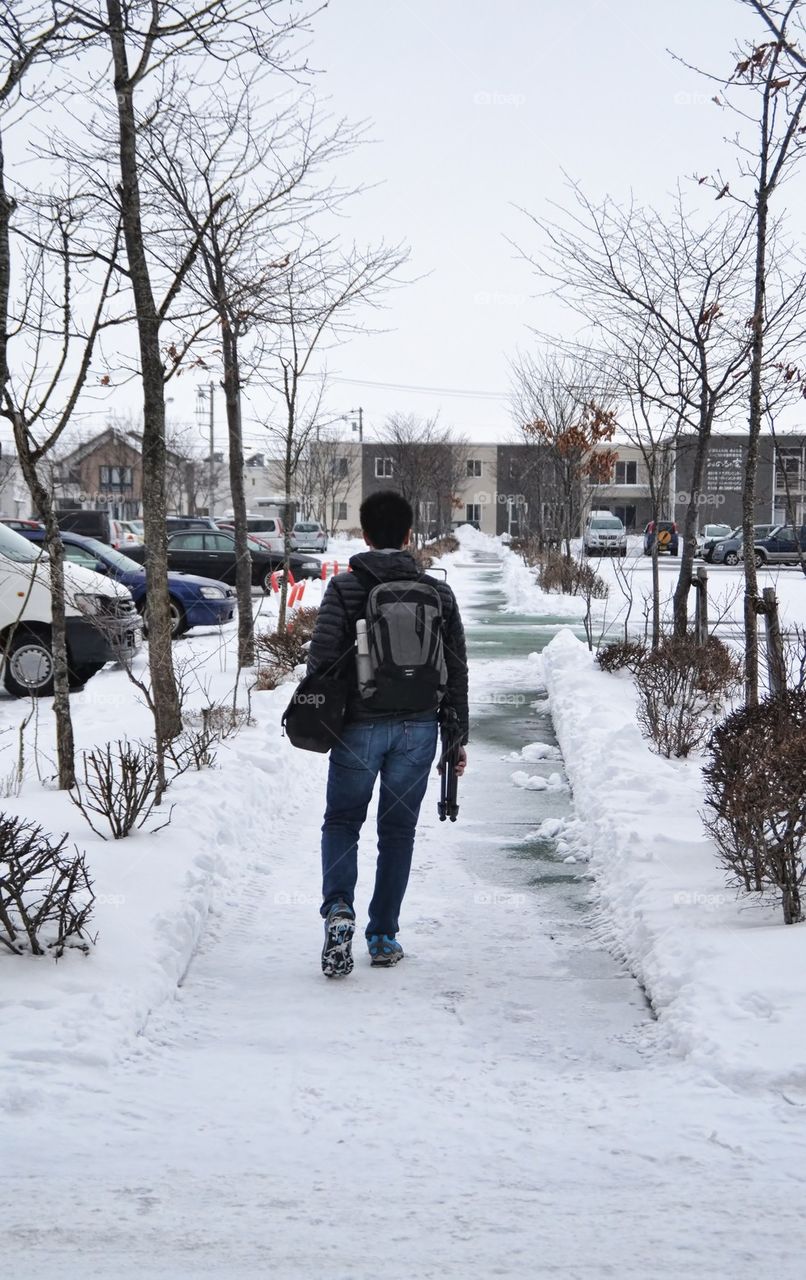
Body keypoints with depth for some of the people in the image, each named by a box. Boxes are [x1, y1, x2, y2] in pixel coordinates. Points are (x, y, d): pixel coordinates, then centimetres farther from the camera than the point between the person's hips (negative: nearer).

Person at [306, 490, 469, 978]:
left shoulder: (345, 588, -6)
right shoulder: (438, 593, 3)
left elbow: (322, 658, -12)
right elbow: (457, 670, 5)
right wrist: (459, 736, 12)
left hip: (359, 727, -2)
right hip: (418, 729, 2)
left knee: (342, 822, 13)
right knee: (398, 829, 12)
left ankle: (339, 908, -11)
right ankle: (383, 937, 15)